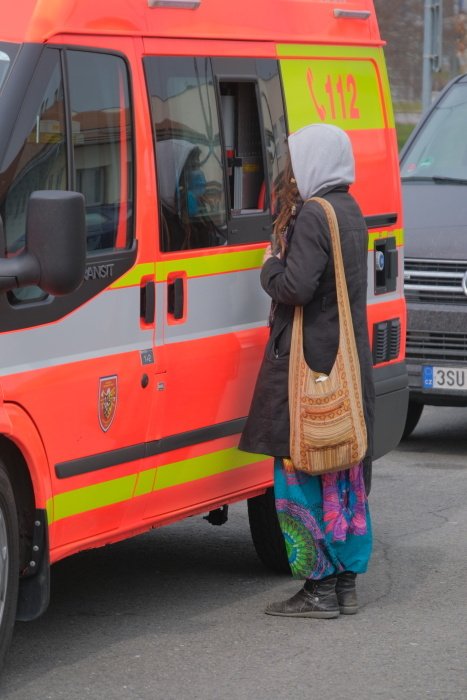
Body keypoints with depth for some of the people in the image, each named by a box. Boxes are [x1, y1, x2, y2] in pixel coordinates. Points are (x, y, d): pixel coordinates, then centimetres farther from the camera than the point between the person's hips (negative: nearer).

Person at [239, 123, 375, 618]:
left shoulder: (313, 216, -16)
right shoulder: (350, 212, 13)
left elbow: (296, 287, -23)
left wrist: (269, 267, -5)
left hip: (309, 364, -9)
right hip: (350, 362, 9)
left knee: (302, 472, -3)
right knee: (344, 474, 12)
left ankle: (320, 587, -2)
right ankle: (346, 582, 18)